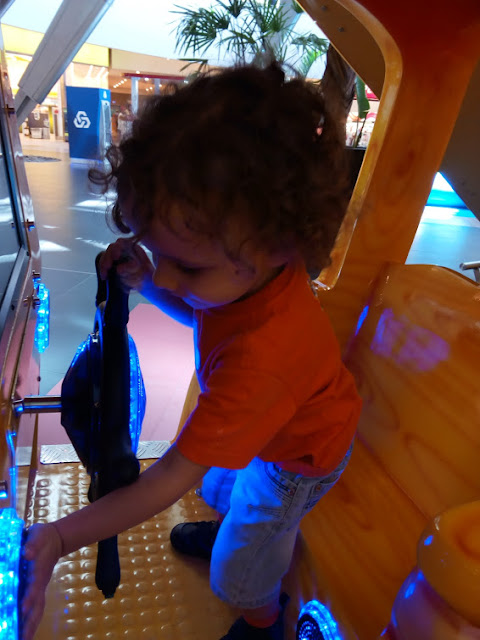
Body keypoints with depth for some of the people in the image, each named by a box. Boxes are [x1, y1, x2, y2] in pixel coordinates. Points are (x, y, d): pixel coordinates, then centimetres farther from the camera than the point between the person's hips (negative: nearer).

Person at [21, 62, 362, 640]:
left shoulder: (260, 359, -49)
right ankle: (229, 529, 69)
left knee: (245, 567, 20)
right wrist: (145, 282, -24)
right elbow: (197, 314, -4)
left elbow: (175, 473, -41)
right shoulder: (247, 269, -25)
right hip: (270, 419, 7)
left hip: (298, 456, -6)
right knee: (224, 483, 34)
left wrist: (59, 538, -38)